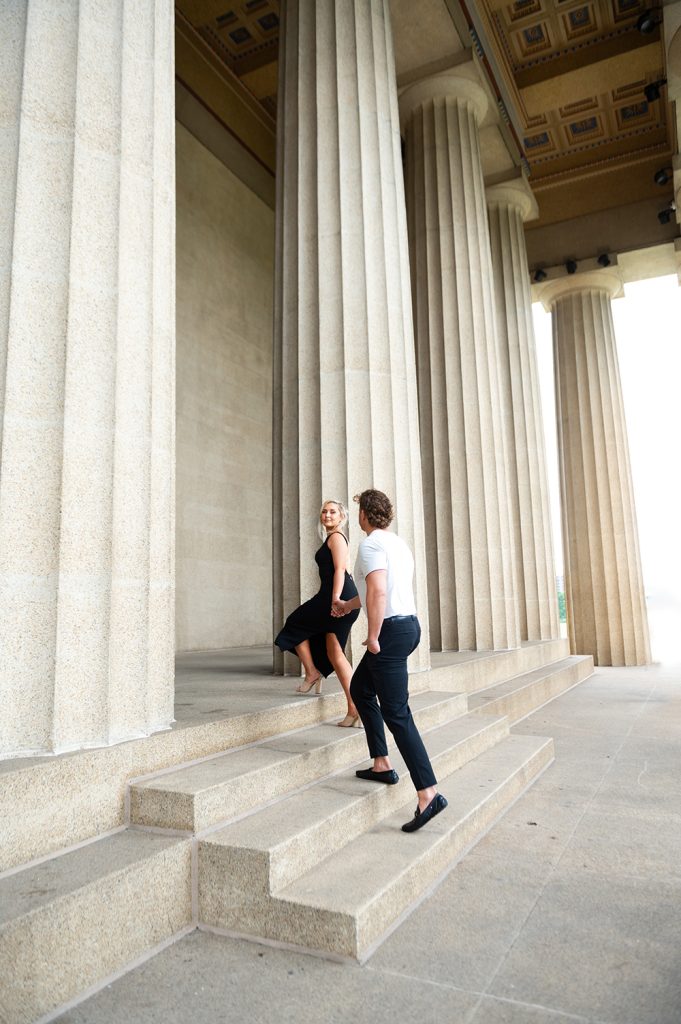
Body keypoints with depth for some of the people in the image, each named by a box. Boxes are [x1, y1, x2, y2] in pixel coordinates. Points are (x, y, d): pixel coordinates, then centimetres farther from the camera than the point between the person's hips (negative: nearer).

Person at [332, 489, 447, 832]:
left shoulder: (371, 545, -12)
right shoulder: (398, 543, 16)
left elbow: (378, 591, -27)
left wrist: (373, 636, -18)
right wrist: (348, 605, 45)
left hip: (391, 631, -10)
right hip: (409, 624, 10)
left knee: (396, 714, -7)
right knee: (360, 689, 23)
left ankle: (428, 793, -7)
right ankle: (382, 764, 27)